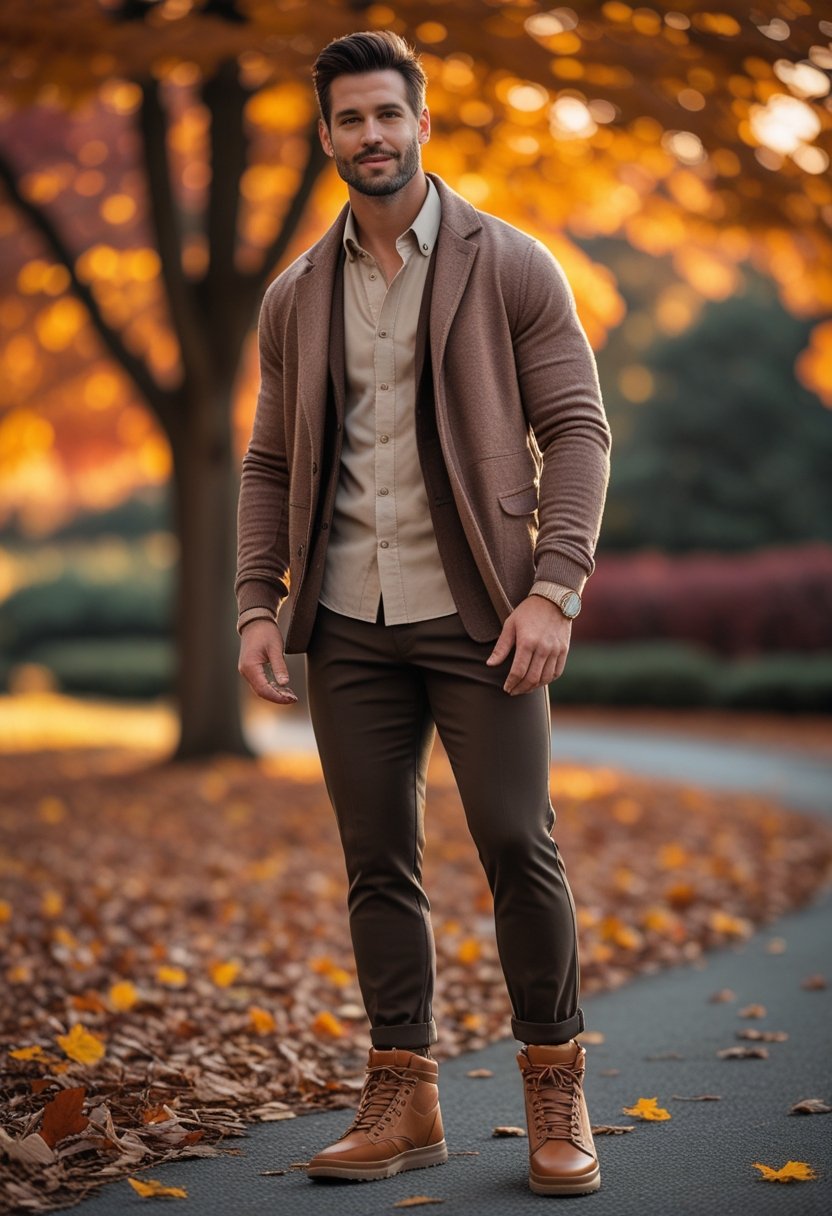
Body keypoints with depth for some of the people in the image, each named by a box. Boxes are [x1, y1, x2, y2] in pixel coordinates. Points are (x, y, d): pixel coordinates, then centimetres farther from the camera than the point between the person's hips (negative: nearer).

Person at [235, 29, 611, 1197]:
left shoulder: (510, 266, 1)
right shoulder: (296, 297, 12)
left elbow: (577, 430, -3)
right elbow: (270, 463, 15)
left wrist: (552, 589, -14)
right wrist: (258, 605, 3)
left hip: (475, 613, -3)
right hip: (350, 622, 4)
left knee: (518, 844, -7)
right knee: (378, 864, 6)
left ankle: (556, 1097, 8)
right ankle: (404, 1103, 15)